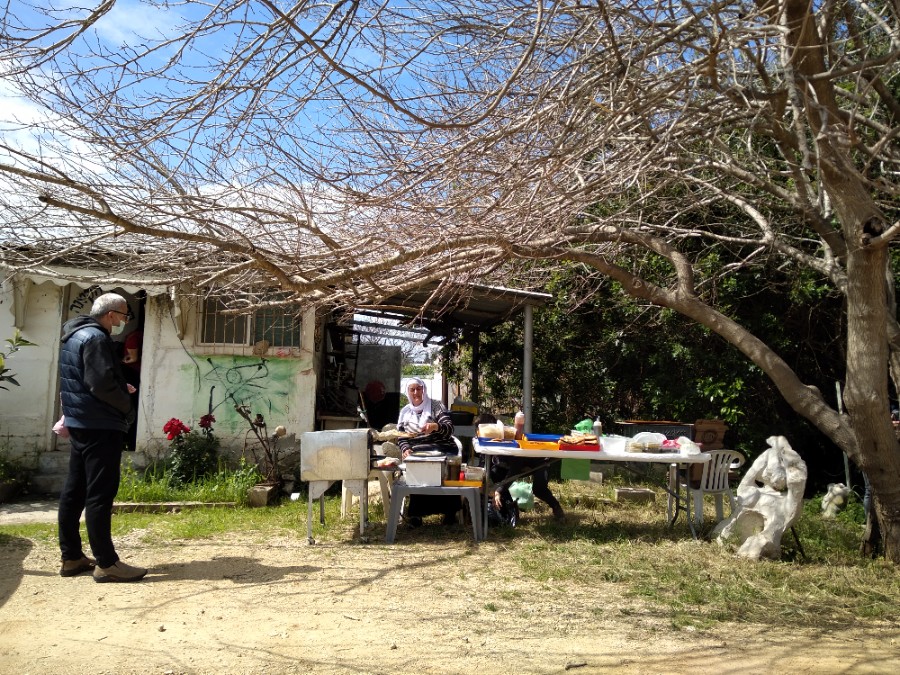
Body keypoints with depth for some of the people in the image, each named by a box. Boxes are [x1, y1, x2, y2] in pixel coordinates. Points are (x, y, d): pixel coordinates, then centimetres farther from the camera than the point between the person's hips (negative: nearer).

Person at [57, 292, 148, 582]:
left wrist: (120, 389, 12)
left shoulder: (76, 335, 16)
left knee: (74, 491, 12)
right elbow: (102, 384, -24)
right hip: (100, 427, -10)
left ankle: (71, 557, 21)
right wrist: (127, 407, -9)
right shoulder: (95, 338, -16)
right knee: (100, 494, -8)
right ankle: (106, 563, -4)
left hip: (81, 424, 10)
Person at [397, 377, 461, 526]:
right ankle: (416, 512, -23)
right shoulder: (405, 412, 17)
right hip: (416, 452, 2)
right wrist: (405, 449, -9)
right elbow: (401, 437, 13)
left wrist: (435, 426, -27)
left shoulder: (436, 405, 6)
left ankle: (449, 510, -20)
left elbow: (449, 428, -5)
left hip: (441, 448, -1)